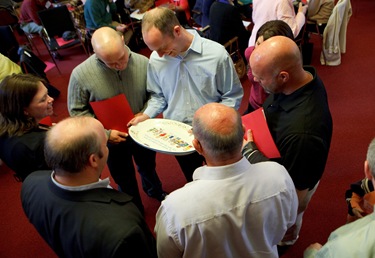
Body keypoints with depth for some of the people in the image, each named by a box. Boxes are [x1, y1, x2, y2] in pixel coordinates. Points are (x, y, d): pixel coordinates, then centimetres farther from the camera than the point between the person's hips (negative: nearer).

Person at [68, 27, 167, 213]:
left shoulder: (143, 63, -21)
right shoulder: (80, 74, -23)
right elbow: (77, 111, -12)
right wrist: (105, 133, -21)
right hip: (114, 139, -1)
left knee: (148, 166, 30)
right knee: (124, 179, 22)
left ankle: (154, 190, 65)